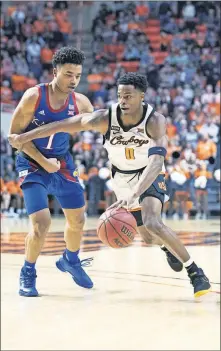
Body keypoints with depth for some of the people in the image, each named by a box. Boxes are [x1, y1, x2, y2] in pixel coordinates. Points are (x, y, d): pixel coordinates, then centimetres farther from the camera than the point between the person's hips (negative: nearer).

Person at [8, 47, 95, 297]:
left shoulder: (80, 102, -9)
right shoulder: (33, 97, -19)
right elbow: (15, 133, -15)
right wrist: (42, 161, -20)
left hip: (62, 164, 5)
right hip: (32, 164, -5)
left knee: (78, 219, 13)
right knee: (41, 223, -17)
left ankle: (71, 260, 42)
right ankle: (28, 274, 7)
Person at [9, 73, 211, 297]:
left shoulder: (155, 121, -31)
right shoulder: (105, 118, -24)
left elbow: (156, 163, -43)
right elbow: (64, 125, -13)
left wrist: (133, 196, -56)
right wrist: (24, 137, -8)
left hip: (150, 176, -3)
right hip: (122, 178, 4)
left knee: (153, 224, -29)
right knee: (147, 236, 11)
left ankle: (195, 272, -15)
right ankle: (168, 247, 49)